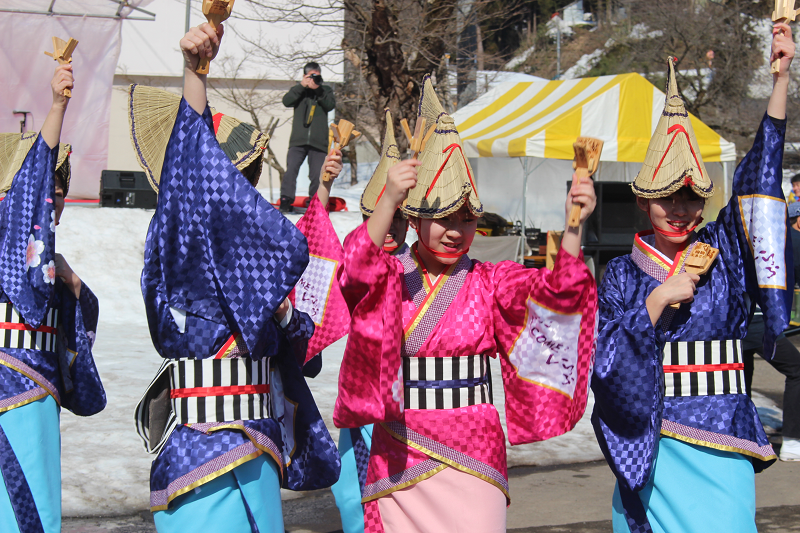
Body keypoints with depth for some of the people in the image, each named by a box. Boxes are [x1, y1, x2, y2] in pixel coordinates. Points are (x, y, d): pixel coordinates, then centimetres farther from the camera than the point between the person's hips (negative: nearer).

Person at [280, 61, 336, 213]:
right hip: (298, 140, 0)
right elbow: (287, 101, -2)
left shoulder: (326, 90, 17)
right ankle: (285, 201, -13)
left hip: (318, 142, 0)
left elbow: (330, 105, -2)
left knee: (317, 175, -2)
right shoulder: (298, 90, 17)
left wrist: (318, 90, -12)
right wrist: (302, 86, -8)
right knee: (291, 170, -15)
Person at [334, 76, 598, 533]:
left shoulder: (491, 281, 5)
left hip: (475, 456, 1)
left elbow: (558, 291, -10)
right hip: (401, 457, -1)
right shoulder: (389, 276, -1)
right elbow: (356, 272, -23)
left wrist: (573, 227, -28)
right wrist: (388, 202, -39)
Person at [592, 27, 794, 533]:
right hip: (650, 446, 0)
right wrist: (658, 300, -14)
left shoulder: (723, 253, 5)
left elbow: (759, 175, -4)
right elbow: (606, 357, -5)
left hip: (720, 445, 0)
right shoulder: (622, 273, 4)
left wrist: (781, 78, -10)